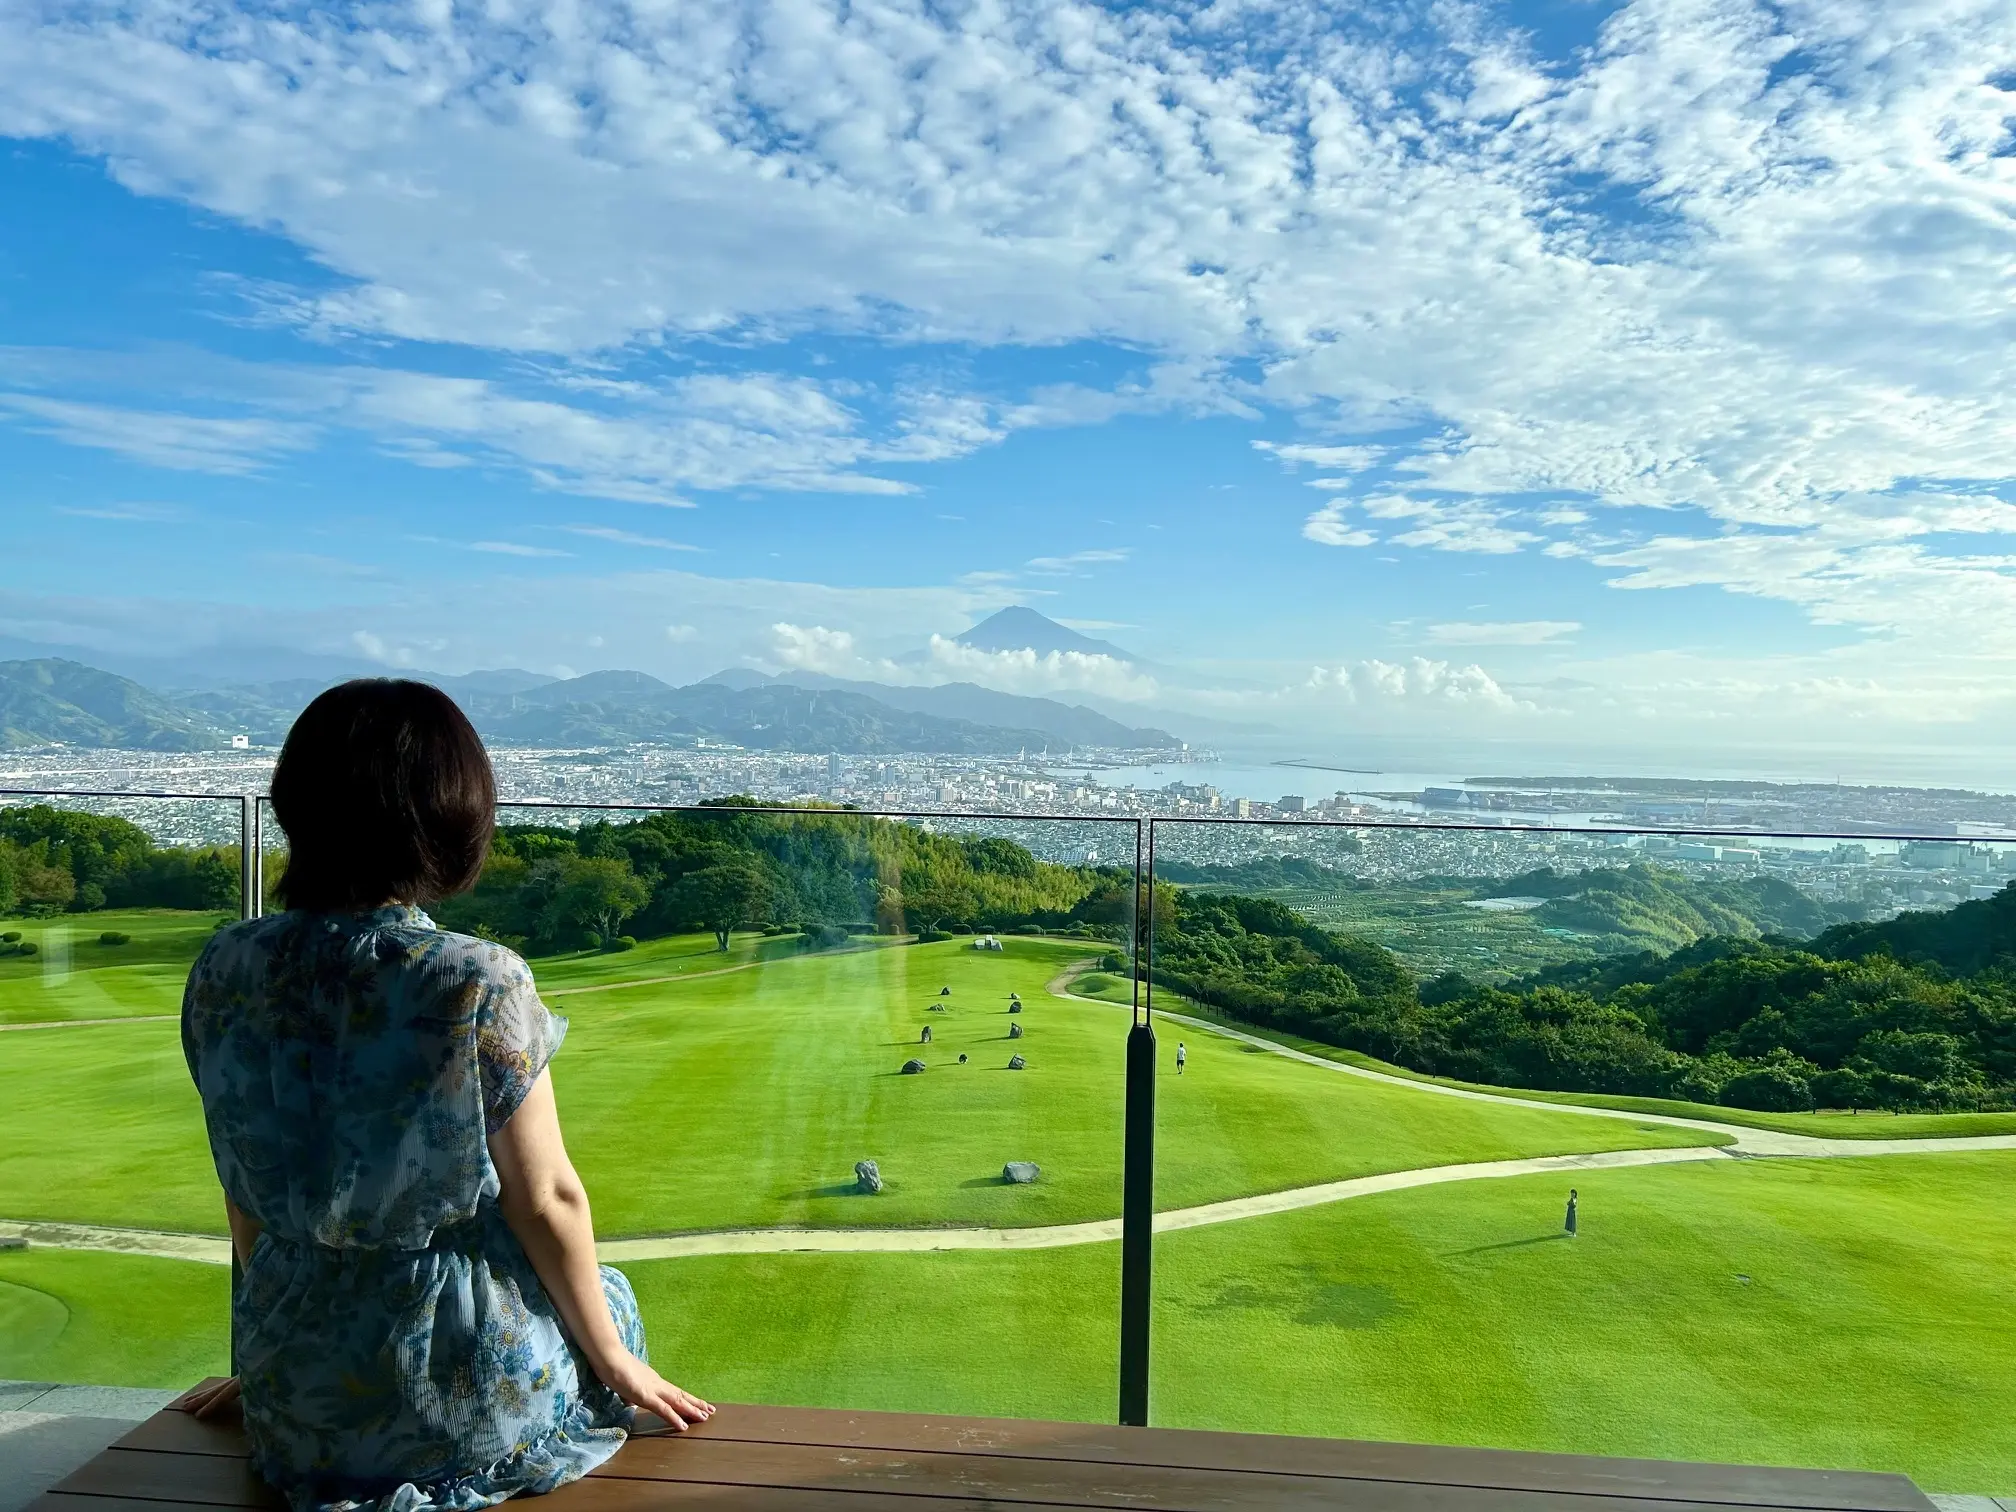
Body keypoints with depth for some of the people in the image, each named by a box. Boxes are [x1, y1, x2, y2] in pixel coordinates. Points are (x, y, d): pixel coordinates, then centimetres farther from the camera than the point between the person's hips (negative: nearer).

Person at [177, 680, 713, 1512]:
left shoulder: (224, 972, -9)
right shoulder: (477, 983, -24)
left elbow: (246, 1195, 2)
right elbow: (544, 1198, -16)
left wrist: (272, 1356, 18)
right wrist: (614, 1361, 0)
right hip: (467, 1393, -4)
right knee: (605, 1294, 29)